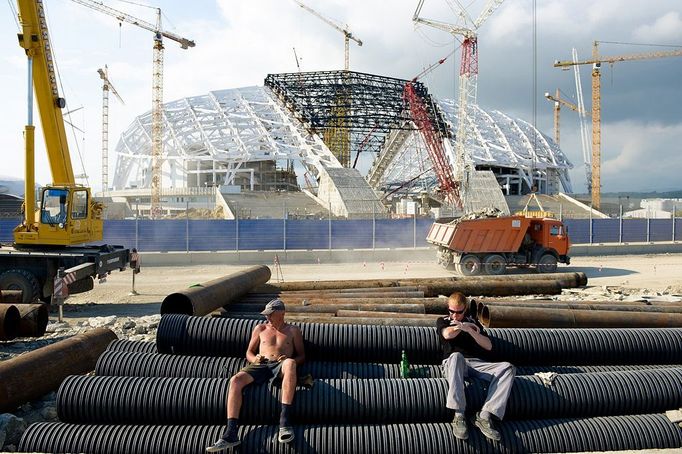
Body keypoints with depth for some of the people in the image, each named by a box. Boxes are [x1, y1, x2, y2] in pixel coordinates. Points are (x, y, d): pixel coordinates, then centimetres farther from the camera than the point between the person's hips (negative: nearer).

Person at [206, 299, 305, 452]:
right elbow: (249, 352, 24)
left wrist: (287, 359, -7)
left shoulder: (293, 330, 19)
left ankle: (284, 421, -44)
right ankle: (231, 434, -34)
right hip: (260, 365, 3)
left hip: (280, 366, -3)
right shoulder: (260, 328, 25)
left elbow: (301, 356, 16)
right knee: (235, 380, -29)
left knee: (290, 363, -41)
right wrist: (254, 359, -1)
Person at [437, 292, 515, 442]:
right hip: (453, 364, -3)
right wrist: (463, 326, 10)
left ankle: (484, 415, -34)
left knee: (508, 368, -24)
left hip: (477, 364, 3)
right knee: (456, 356, -41)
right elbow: (447, 334, -4)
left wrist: (470, 330, 0)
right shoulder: (443, 321, 22)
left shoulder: (472, 321, 26)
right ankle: (459, 417, -44)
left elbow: (488, 346, 13)